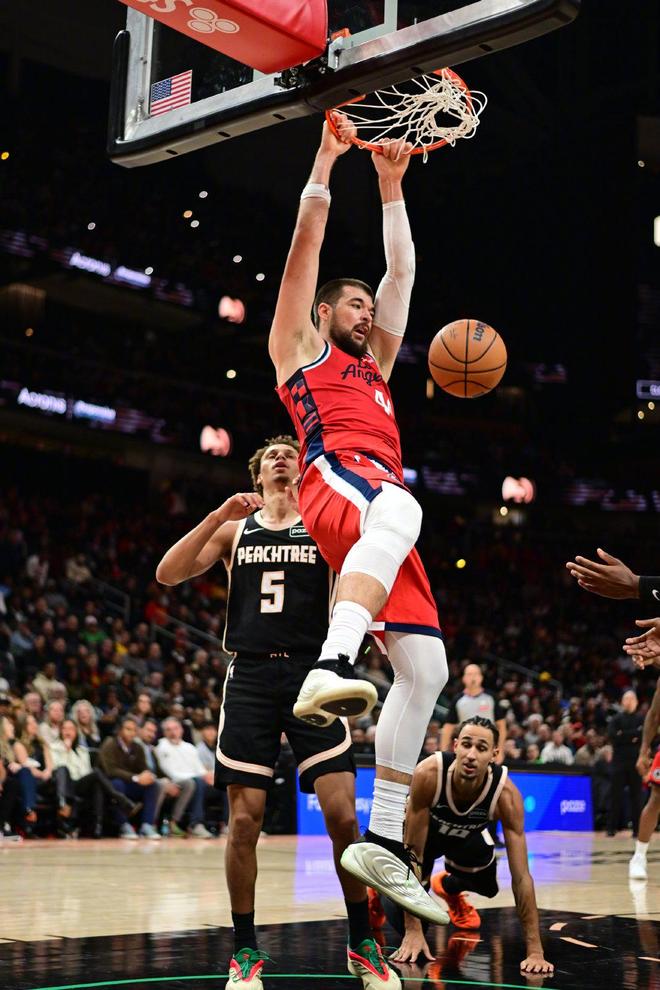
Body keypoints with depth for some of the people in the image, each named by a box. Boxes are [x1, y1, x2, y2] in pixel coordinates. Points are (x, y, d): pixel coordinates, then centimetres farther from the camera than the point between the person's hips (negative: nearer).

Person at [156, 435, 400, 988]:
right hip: (250, 677, 1)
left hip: (311, 674, -1)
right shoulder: (233, 527, 13)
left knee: (342, 814, -7)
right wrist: (219, 515, -11)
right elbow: (168, 575, 0)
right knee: (244, 821, 0)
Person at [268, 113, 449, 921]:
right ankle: (330, 667, -60)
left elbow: (402, 270, 36)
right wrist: (327, 158, 14)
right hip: (333, 478, -7)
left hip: (385, 505, 7)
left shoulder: (375, 362, 38)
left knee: (425, 666, -5)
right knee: (398, 508, -43)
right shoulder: (299, 346, 23)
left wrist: (391, 183, 34)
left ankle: (382, 842, -1)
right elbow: (307, 243, 14)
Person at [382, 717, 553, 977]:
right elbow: (413, 855, -33)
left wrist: (535, 950, -36)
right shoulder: (428, 774, -40)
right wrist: (413, 931, -34)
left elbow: (521, 876, -32)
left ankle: (448, 887, 22)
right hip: (421, 832, -3)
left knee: (487, 886, -12)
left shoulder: (506, 794, -35)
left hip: (466, 836, 4)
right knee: (402, 921, -13)